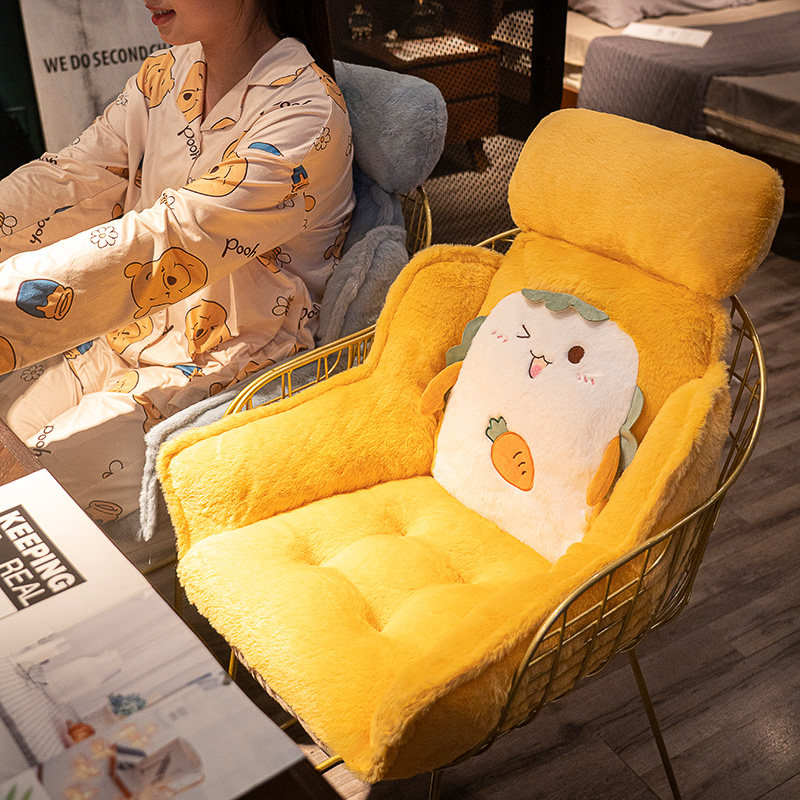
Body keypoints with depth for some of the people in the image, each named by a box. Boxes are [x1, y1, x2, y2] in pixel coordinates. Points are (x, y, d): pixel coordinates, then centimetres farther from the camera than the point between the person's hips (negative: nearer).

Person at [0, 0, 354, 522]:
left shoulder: (307, 113, -22)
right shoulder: (167, 74, 4)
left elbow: (168, 242, -32)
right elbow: (68, 181, 1)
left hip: (227, 361, -7)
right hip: (130, 328, 8)